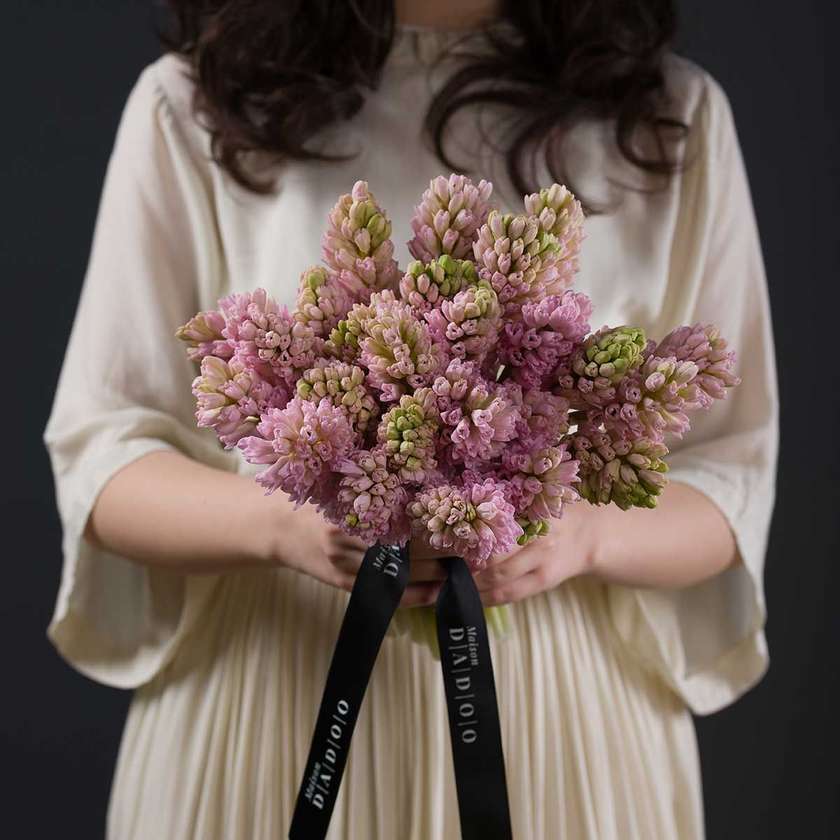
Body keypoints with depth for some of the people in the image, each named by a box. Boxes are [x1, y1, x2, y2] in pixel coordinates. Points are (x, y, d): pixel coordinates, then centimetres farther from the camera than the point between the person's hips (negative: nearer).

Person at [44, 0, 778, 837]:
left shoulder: (673, 115, -3)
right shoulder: (192, 101, -5)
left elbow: (729, 473, -1)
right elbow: (100, 452, -3)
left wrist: (587, 529, -22)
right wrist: (280, 521, -23)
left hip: (565, 713, 1)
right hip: (259, 710, 0)